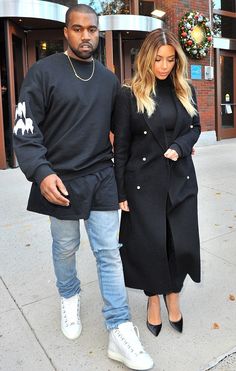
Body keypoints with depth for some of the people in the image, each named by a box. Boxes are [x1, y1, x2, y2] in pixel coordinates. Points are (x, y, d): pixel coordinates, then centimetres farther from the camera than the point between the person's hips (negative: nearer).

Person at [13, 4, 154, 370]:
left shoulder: (110, 79, 9)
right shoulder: (44, 72, -5)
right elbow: (25, 130, -10)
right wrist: (41, 172, -24)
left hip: (102, 179, 3)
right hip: (61, 182, -3)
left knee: (109, 252, 3)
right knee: (66, 249, 15)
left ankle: (120, 333, 14)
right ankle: (69, 298, 44)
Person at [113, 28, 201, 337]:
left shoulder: (185, 90, 7)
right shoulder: (130, 95, -5)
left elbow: (195, 127, 14)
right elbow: (121, 146, -4)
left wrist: (179, 147, -9)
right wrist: (120, 191, -5)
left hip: (181, 179, 4)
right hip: (144, 182, -3)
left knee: (182, 242, 6)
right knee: (150, 243, 4)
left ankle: (173, 294, 33)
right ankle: (153, 298, 30)